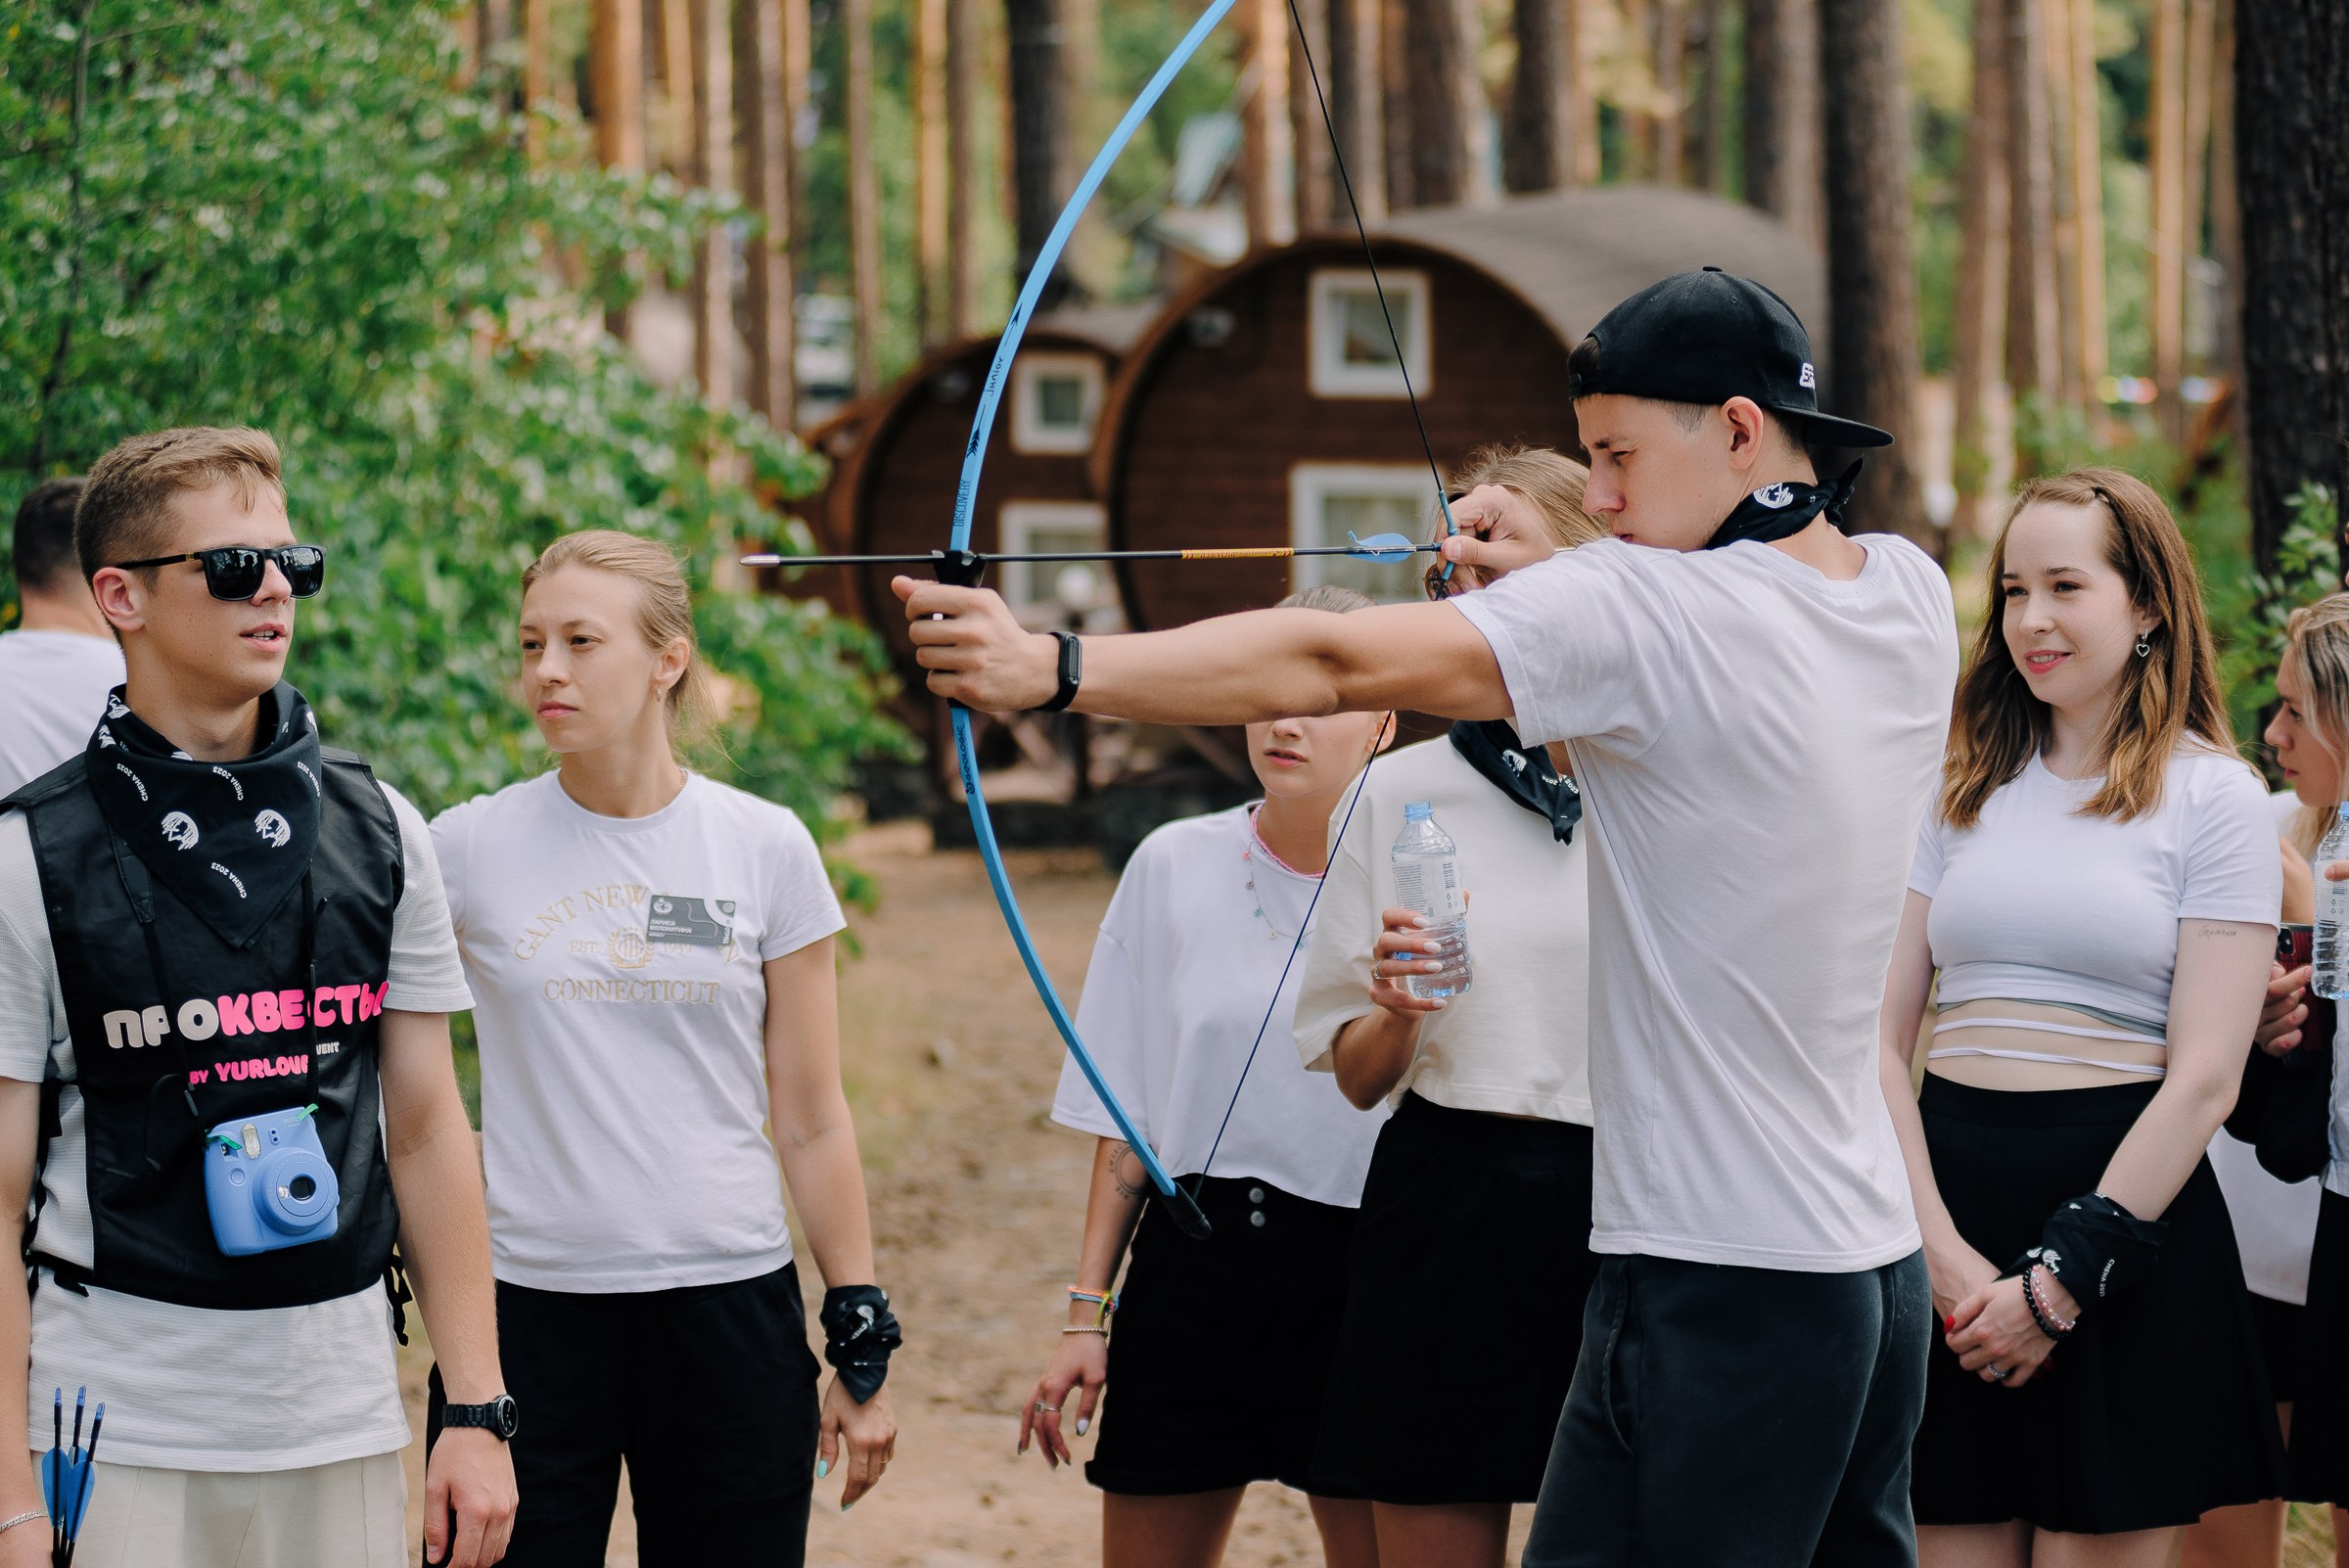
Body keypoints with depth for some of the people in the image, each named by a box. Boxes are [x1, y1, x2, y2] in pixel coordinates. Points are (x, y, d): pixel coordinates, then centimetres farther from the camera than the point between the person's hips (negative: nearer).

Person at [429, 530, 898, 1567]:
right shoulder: (468, 848, 0)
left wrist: (862, 1349, 5)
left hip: (728, 1298, 1)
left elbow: (812, 1122, 6)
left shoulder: (765, 849, 3)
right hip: (527, 1305, -1)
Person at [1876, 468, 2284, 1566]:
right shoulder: (1964, 787, 12)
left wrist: (2063, 1277, -9)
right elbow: (1881, 1034, 6)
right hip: (1949, 1198, 3)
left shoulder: (2213, 795, 0)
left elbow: (2205, 1076, -6)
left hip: (2124, 1203, -3)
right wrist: (1941, 1246, -8)